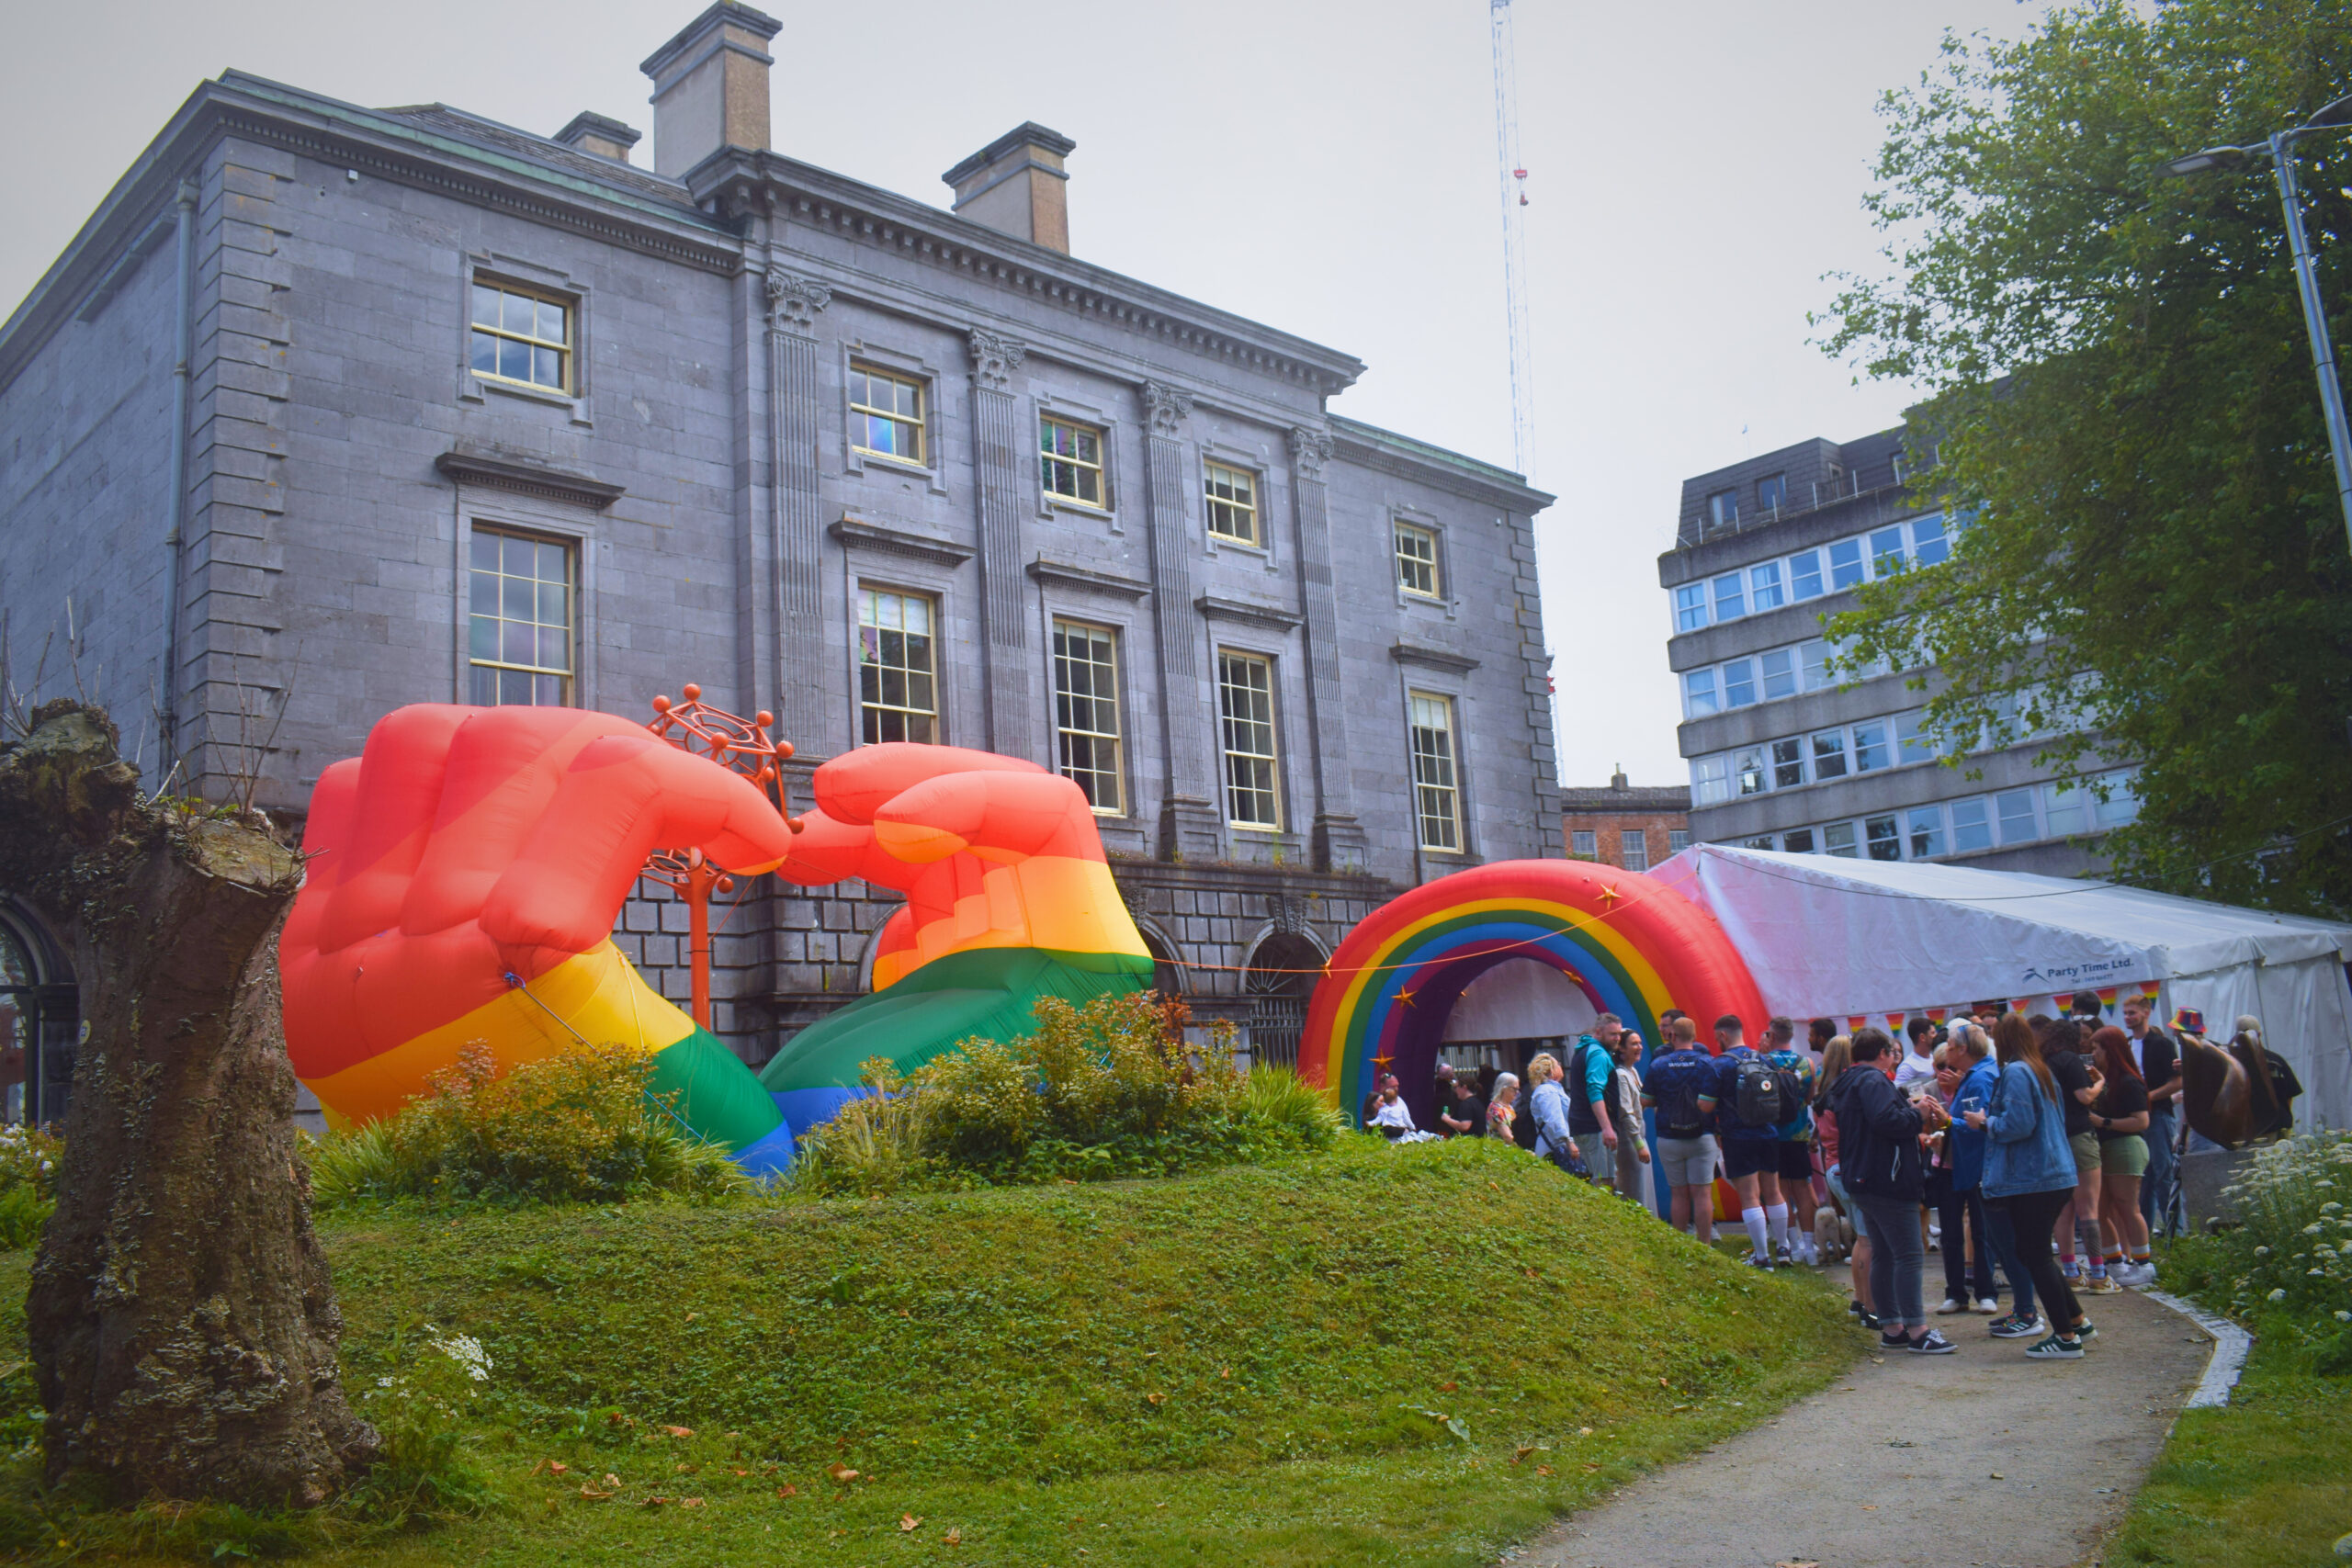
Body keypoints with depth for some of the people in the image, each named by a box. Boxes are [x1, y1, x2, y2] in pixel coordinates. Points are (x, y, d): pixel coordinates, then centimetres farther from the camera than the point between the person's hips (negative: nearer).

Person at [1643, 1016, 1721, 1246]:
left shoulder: (1657, 1064, -4)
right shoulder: (1707, 1063, -8)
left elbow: (1646, 1101, 0)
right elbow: (1707, 1105, -17)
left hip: (1668, 1139, 1)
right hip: (1702, 1138, -1)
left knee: (1679, 1194, 9)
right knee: (1702, 1193, 3)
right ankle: (1704, 1247, 3)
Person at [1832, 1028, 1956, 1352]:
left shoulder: (1850, 1083, 20)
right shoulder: (1874, 1081, -13)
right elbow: (1885, 1120, -27)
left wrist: (1912, 1110, 11)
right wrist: (1918, 1114, -12)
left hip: (1866, 1182, 11)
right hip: (1887, 1182, -11)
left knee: (1883, 1255, 13)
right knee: (1909, 1255, -9)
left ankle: (1891, 1329, 16)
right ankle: (1916, 1331, -9)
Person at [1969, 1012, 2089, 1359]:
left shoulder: (2015, 1073, -14)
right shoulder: (2042, 1071, 14)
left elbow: (2018, 1124, -22)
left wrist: (1985, 1122, -5)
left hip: (2030, 1180, -9)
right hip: (2058, 1176, 9)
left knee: (2034, 1256, -2)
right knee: (2035, 1252, 19)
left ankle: (2066, 1338, 2)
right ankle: (2077, 1321, 23)